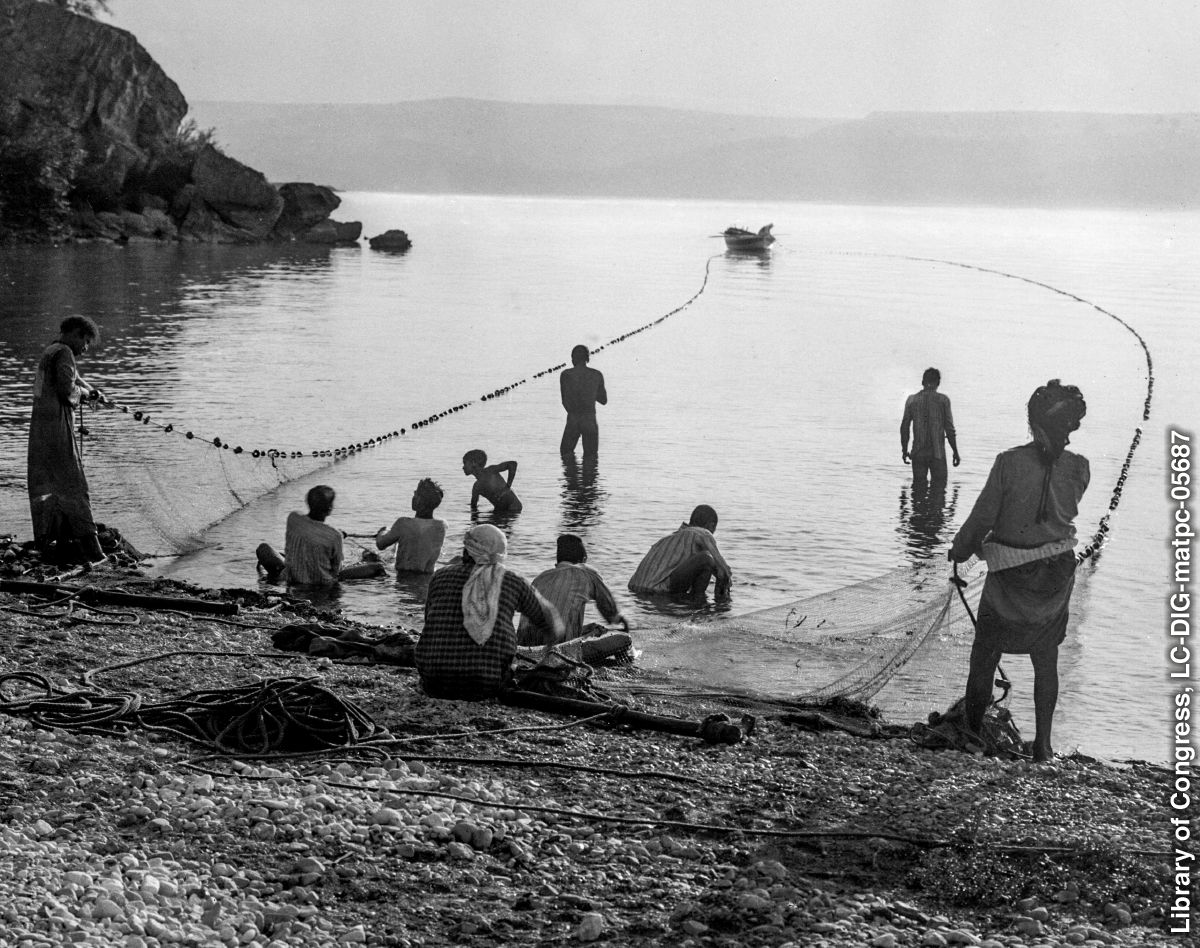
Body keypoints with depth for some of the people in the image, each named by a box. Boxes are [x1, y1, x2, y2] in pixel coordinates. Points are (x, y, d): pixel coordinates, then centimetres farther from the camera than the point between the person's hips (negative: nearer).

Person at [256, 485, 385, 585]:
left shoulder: (293, 518, -16)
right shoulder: (334, 535, -25)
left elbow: (288, 550, 2)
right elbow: (336, 569, -10)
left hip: (292, 578, 3)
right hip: (323, 584, -3)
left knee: (262, 548, 22)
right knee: (377, 566, 9)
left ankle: (276, 572, 44)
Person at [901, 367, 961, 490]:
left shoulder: (912, 400, 3)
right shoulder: (943, 400, -4)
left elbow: (904, 427, 5)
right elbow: (950, 429, -4)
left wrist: (904, 450, 16)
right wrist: (955, 451, 5)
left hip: (918, 452, 2)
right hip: (937, 452, -2)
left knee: (919, 486, 9)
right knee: (939, 487, 3)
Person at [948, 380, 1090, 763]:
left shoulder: (1009, 463, -19)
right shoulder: (1078, 468, -8)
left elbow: (982, 518, -13)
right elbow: (1062, 514, 4)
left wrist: (960, 550, 7)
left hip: (1010, 575, -3)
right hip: (1056, 574, 3)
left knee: (985, 651, 16)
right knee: (1046, 661, 16)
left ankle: (972, 729, 26)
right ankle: (1042, 743, 18)